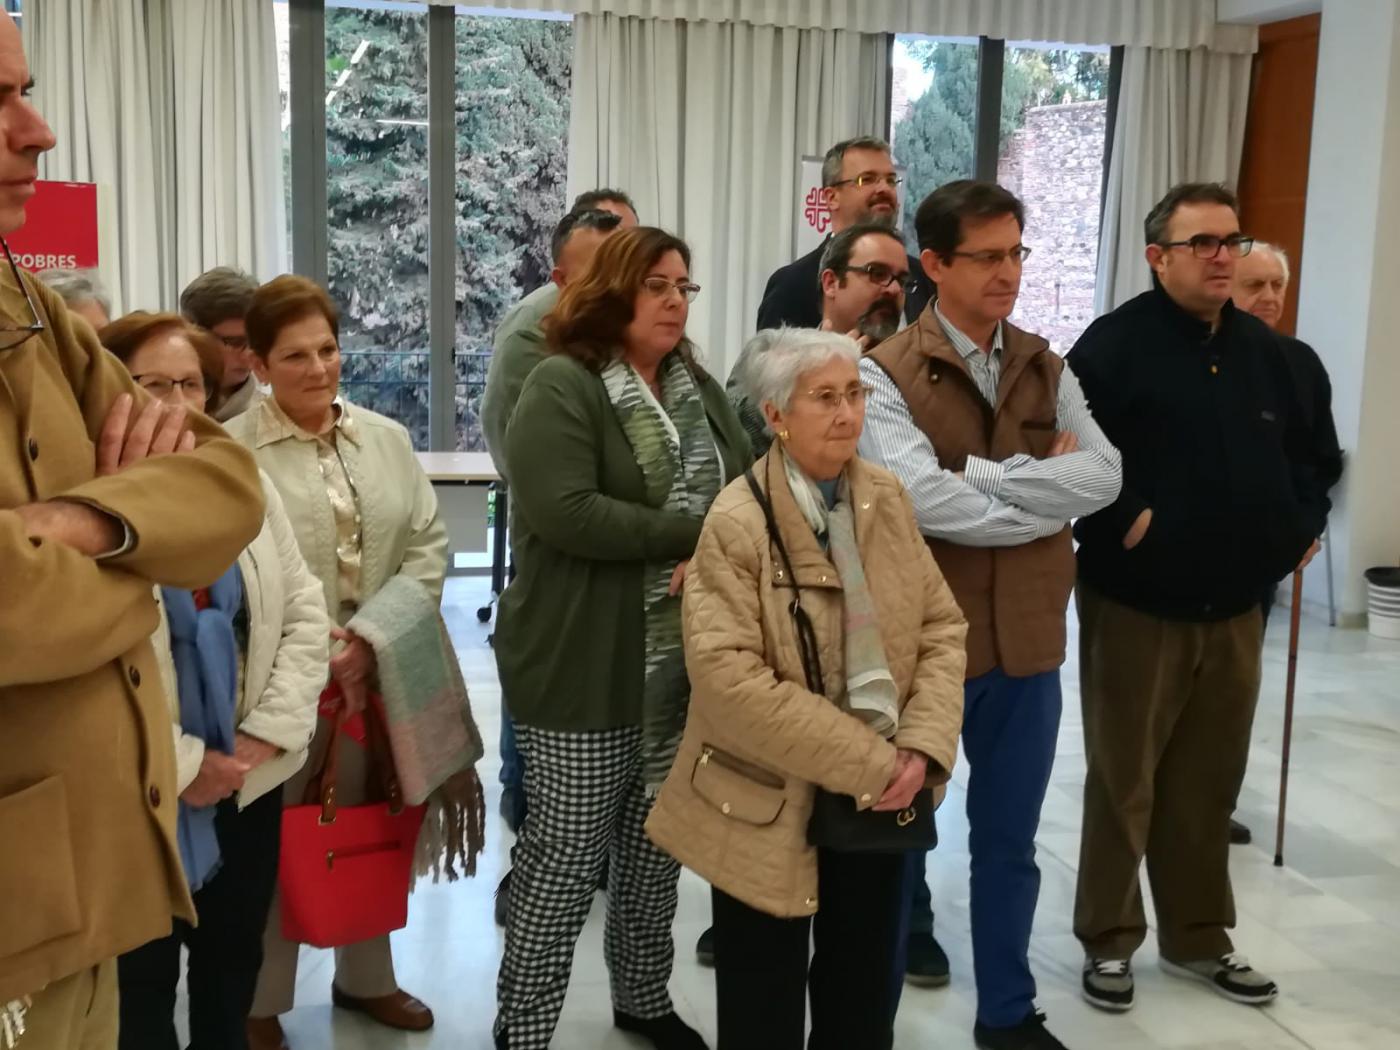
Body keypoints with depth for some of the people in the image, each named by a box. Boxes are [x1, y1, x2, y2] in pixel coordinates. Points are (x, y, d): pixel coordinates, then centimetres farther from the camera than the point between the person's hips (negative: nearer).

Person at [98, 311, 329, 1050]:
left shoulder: (247, 484, 3)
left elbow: (305, 615, 4)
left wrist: (267, 736, -7)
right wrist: (179, 765, -16)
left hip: (249, 779, 5)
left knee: (234, 963, 19)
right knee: (143, 976, 12)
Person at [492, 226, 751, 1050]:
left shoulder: (700, 388, 12)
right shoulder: (562, 387, -10)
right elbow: (566, 514, -23)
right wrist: (698, 528, -19)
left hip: (687, 663, 7)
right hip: (587, 668, -6)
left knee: (658, 846, 18)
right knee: (566, 857, 3)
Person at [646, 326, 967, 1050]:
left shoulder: (886, 497, 2)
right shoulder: (737, 522, -15)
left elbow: (943, 628, 4)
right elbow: (730, 678, -24)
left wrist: (921, 746, -12)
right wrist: (868, 763, -22)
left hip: (881, 800, 5)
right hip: (771, 807, -5)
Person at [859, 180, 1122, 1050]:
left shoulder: (1048, 369, 6)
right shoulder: (886, 375, -10)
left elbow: (1106, 476, -8)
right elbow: (923, 499, -25)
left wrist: (980, 473, -17)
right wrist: (1049, 494, -12)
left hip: (1029, 641, 5)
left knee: (1009, 841, 18)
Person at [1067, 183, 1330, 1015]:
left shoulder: (1261, 348, 10)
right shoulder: (1117, 343, -11)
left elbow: (1297, 450, 18)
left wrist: (1304, 526, 5)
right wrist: (1123, 523, -19)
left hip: (1235, 605, 6)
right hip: (1137, 603, -6)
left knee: (1209, 782, 15)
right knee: (1125, 780, 5)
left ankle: (1199, 937, 30)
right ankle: (1109, 940, 20)